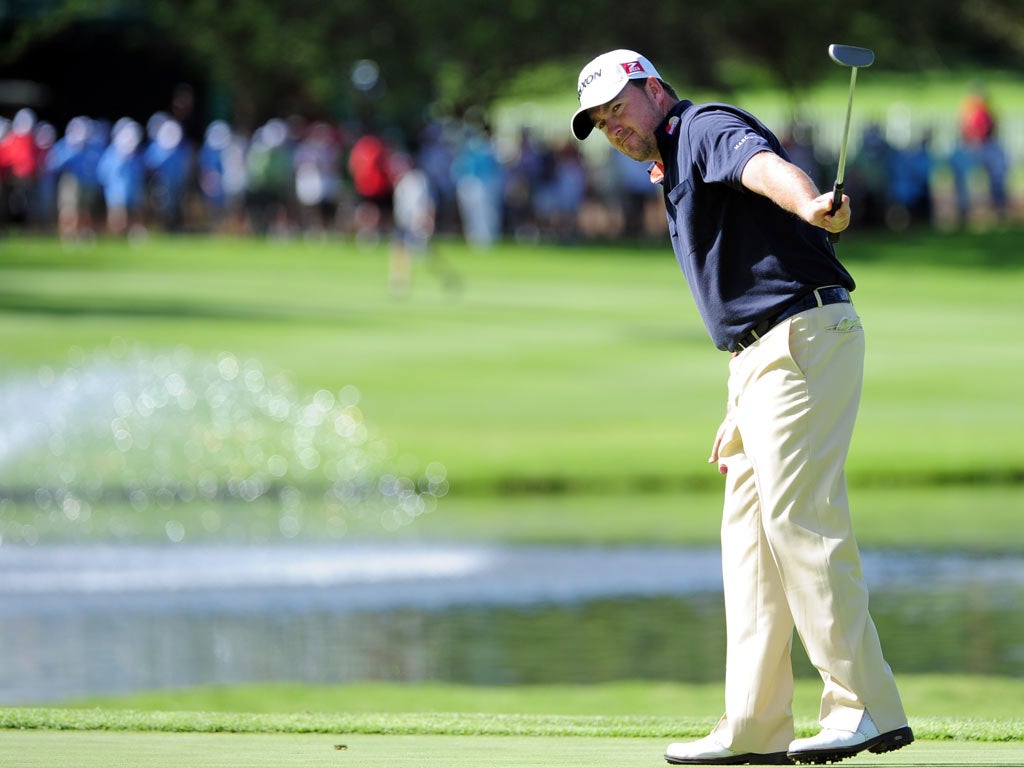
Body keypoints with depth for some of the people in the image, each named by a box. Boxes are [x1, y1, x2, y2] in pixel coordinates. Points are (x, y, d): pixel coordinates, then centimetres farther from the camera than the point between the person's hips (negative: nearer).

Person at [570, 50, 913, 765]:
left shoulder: (706, 128, -5)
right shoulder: (677, 177, 26)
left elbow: (764, 165, -31)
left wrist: (810, 206, -53)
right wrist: (740, 412, 23)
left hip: (804, 338, -11)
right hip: (761, 357, 11)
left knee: (800, 521, -14)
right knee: (750, 536, 11)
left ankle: (867, 708, -14)